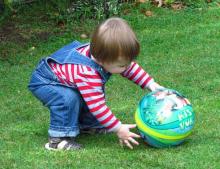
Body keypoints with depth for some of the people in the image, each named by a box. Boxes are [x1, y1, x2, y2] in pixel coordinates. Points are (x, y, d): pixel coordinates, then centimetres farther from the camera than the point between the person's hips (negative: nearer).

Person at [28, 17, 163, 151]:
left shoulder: (102, 55, -18)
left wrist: (151, 84, -8)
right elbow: (97, 107, -39)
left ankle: (86, 125, 22)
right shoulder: (87, 74, -42)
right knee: (69, 99, -34)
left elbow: (131, 67, -1)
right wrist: (118, 129, -35)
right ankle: (59, 138, -22)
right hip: (44, 82, -9)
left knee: (97, 94, 5)